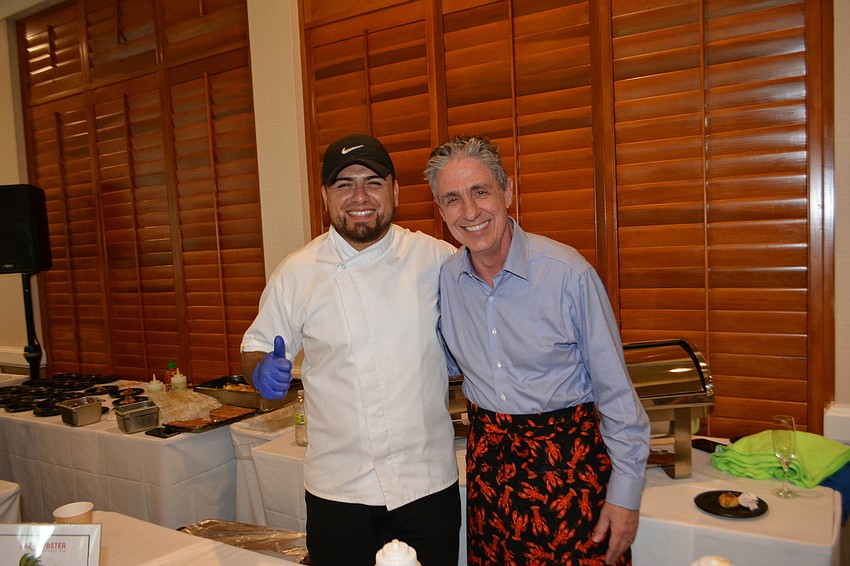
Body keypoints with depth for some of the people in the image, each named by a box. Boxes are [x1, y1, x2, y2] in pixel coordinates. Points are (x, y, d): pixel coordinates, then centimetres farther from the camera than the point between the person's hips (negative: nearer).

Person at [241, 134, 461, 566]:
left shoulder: (438, 259, -3)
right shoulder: (295, 274, -2)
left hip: (428, 482, 0)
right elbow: (256, 348, 7)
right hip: (337, 486, 0)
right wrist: (261, 371, -14)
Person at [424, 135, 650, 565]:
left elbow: (615, 392, -10)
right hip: (487, 455, 4)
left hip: (569, 453, -4)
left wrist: (625, 492, -8)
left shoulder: (567, 273, -17)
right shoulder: (446, 279, -4)